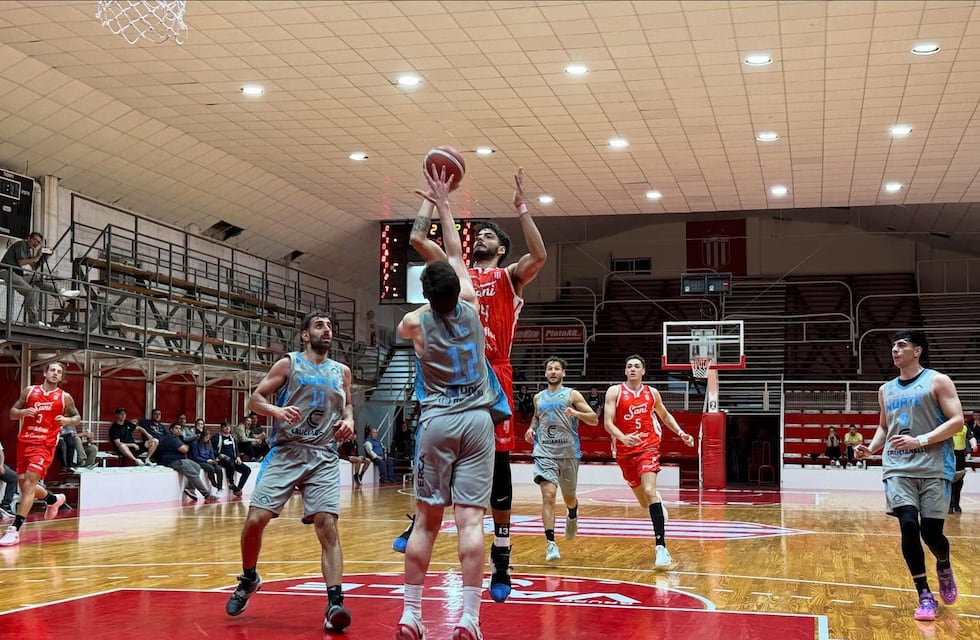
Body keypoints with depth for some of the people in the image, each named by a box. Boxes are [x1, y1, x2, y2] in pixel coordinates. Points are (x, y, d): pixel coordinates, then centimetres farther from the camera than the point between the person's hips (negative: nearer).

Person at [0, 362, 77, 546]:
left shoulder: (65, 397, 1)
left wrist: (67, 420, -11)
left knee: (29, 483, -17)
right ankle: (54, 499, 42)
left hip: (45, 445, -4)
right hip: (24, 442, 4)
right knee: (24, 484, 12)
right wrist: (23, 412, -13)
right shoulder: (29, 391, 6)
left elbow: (77, 418, 11)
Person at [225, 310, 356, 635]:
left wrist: (348, 420, 3)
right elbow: (254, 398, 1)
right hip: (286, 453, -1)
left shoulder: (341, 372, 11)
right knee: (255, 520, -8)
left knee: (328, 527, -11)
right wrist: (277, 410, -19)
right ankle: (248, 580, 21)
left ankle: (334, 604, -13)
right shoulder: (288, 364, 2)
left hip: (324, 458, 2)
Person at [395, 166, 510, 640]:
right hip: (476, 419, 0)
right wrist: (443, 205, 23)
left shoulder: (416, 322, -2)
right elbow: (456, 255, 15)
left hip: (436, 422, 0)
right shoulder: (470, 308, 0)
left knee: (426, 520, 6)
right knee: (470, 519, -6)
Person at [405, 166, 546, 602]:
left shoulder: (510, 277, 9)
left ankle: (501, 556, 7)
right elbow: (417, 239, 10)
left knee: (497, 464, 1)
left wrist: (521, 206, -11)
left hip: (494, 374, -3)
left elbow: (539, 256, -12)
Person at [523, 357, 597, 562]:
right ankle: (550, 543, -17)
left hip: (568, 453, -1)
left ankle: (572, 516, 51)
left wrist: (576, 413, -22)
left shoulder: (572, 395, 1)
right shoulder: (538, 398, 11)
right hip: (544, 453, 1)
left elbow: (594, 419, -3)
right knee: (548, 495, -17)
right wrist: (531, 428, 10)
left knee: (568, 498, 15)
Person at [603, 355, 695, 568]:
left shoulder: (652, 393, 6)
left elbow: (665, 416, 24)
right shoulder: (614, 391, -2)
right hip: (625, 452, 1)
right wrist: (623, 438, -28)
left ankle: (661, 547, -26)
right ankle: (658, 504, 53)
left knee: (649, 492, -23)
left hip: (648, 448, -1)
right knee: (644, 501, 12)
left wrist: (681, 433, 10)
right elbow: (608, 423, -10)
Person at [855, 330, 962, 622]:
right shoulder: (886, 390, 15)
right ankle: (925, 596, -1)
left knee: (931, 532, -4)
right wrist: (871, 448, 6)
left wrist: (920, 440, -21)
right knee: (908, 526, -12)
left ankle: (944, 568, 32)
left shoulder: (938, 381, -1)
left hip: (934, 469, -3)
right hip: (898, 469, 3)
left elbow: (956, 421, -9)